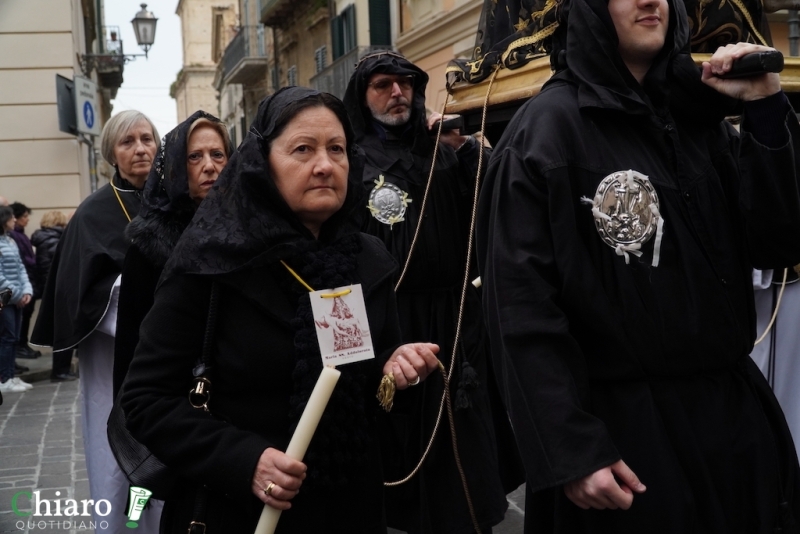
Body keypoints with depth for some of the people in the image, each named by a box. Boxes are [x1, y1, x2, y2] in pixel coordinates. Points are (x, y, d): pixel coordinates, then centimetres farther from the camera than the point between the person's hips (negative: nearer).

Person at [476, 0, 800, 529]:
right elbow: (521, 303, -14)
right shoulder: (547, 127, -9)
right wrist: (570, 451, -18)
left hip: (731, 409, 6)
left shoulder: (700, 117, 7)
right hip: (618, 425, -5)